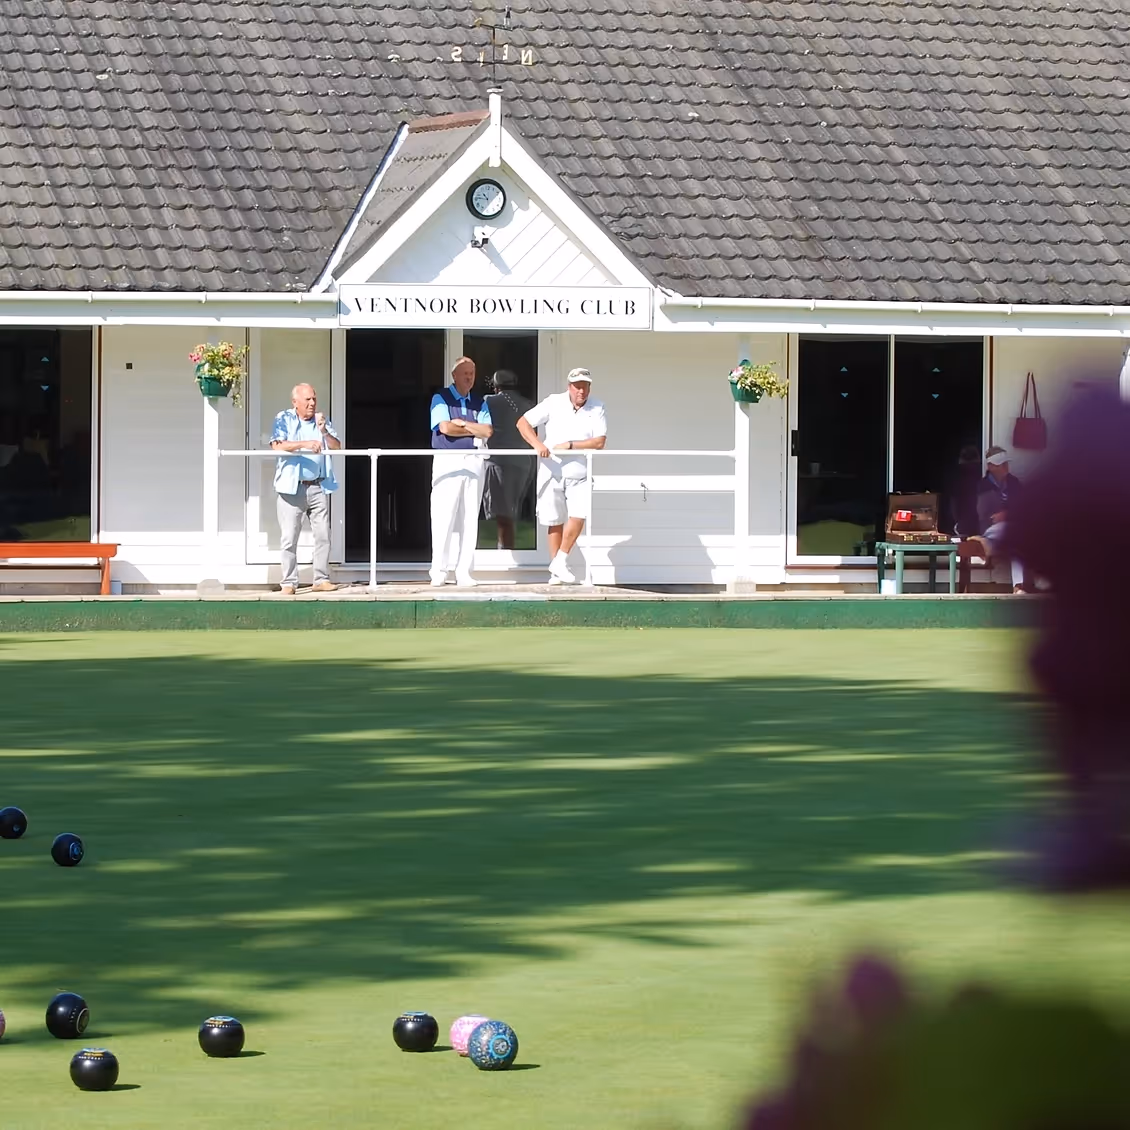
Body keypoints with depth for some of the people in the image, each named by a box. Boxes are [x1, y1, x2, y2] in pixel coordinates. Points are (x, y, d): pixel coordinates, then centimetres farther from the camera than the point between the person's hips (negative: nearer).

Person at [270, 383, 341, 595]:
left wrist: (324, 432, -11)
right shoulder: (284, 420, 1)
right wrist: (305, 444, -25)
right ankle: (289, 583, -2)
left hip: (318, 487, 4)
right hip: (292, 487, -4)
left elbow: (336, 447, 6)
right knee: (289, 538, -5)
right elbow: (277, 446, -15)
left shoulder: (322, 421, 13)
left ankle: (321, 579, 10)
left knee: (323, 536, 3)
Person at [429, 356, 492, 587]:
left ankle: (464, 572, 4)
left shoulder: (479, 403, 16)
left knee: (470, 519, 2)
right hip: (447, 461, -4)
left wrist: (462, 424, -7)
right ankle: (439, 572, -5)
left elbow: (487, 431, 3)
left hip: (474, 462, 4)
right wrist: (474, 430, 0)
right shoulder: (441, 398, 4)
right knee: (443, 518, -8)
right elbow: (446, 428, -10)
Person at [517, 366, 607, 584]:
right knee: (555, 522, 5)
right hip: (552, 472, 0)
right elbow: (523, 422, -3)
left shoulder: (596, 409, -1)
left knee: (578, 515, -18)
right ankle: (556, 573, 15)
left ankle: (559, 563, -3)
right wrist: (537, 444, -19)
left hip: (579, 475, 0)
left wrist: (570, 445, -18)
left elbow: (599, 442, -9)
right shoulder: (553, 403, -1)